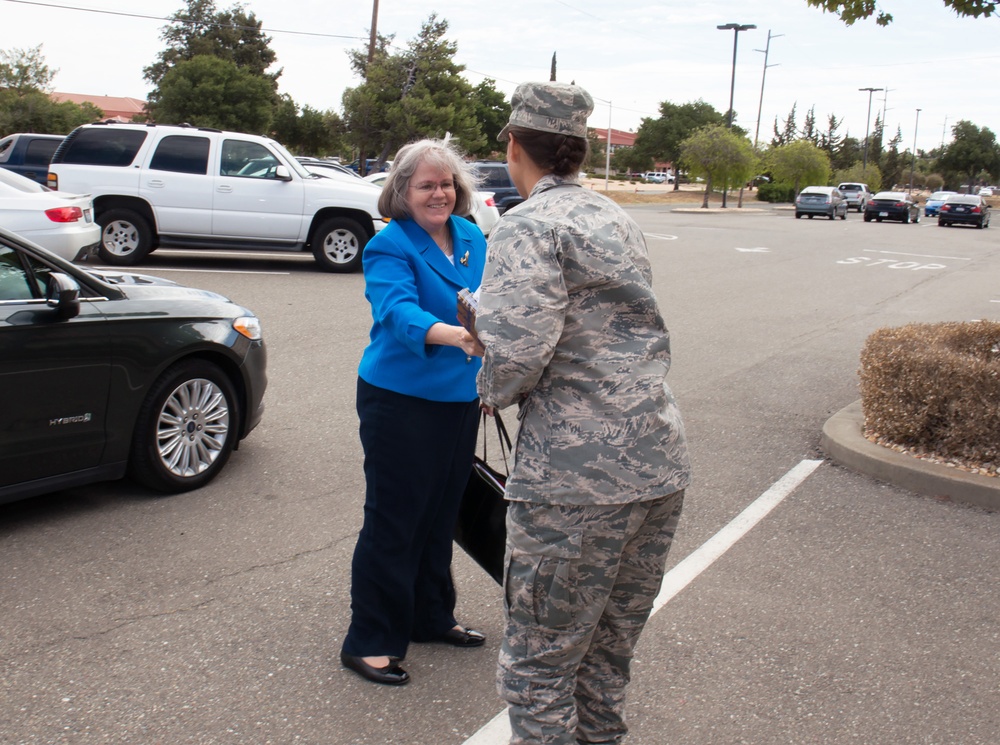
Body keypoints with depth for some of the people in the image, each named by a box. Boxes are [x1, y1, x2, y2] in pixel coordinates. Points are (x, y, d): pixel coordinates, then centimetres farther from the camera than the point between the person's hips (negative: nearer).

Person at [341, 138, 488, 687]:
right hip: (400, 401, -7)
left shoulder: (471, 238, 8)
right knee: (394, 521, -2)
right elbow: (398, 311, -31)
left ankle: (432, 618, 34)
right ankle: (370, 642, 9)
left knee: (441, 515, 17)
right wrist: (453, 336, -49)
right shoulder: (389, 246, -14)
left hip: (459, 399, 7)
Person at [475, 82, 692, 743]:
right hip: (663, 466, 9)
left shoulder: (527, 226, -10)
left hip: (578, 474, -9)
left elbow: (518, 349, -24)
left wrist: (493, 392, -2)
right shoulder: (618, 219, 17)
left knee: (539, 662, 5)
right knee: (611, 646, 21)